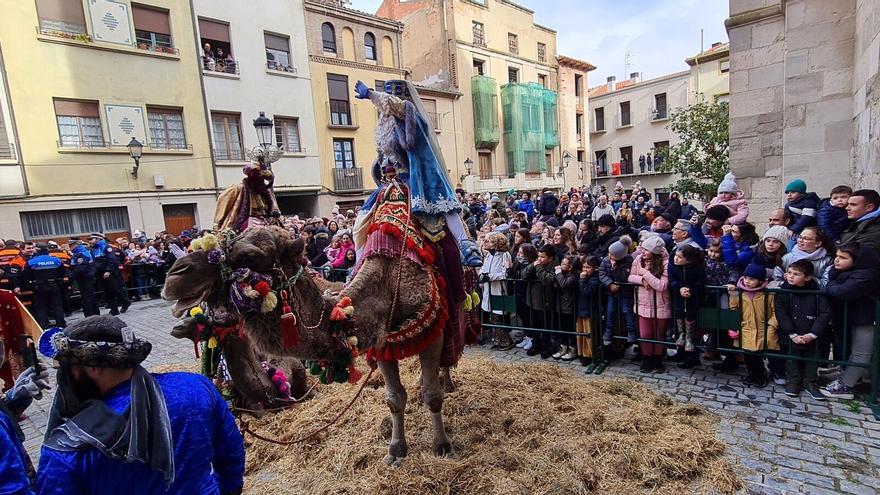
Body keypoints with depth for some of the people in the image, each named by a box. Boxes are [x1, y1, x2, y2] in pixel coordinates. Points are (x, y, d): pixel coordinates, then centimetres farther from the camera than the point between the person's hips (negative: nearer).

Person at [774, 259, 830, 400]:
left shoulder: (817, 292, -9)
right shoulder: (783, 291, -11)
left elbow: (825, 313, -9)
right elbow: (781, 314, -12)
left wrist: (813, 334, -16)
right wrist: (793, 334, -17)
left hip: (811, 337, 1)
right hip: (791, 336, -1)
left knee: (812, 358, 13)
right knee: (792, 357, 11)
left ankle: (810, 382, 29)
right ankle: (793, 381, 26)